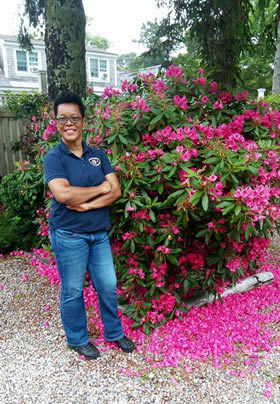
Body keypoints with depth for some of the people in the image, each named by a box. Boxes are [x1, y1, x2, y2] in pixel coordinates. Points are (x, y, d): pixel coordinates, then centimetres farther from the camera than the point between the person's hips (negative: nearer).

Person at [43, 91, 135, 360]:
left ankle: (114, 332, 36)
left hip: (99, 233, 4)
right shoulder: (53, 157, -8)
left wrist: (87, 204, -18)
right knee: (72, 291, 11)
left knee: (108, 286, 13)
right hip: (68, 235, -4)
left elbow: (116, 191, -4)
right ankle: (78, 339, 34)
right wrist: (101, 188, -14)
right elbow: (63, 194, -24)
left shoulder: (98, 155, 5)